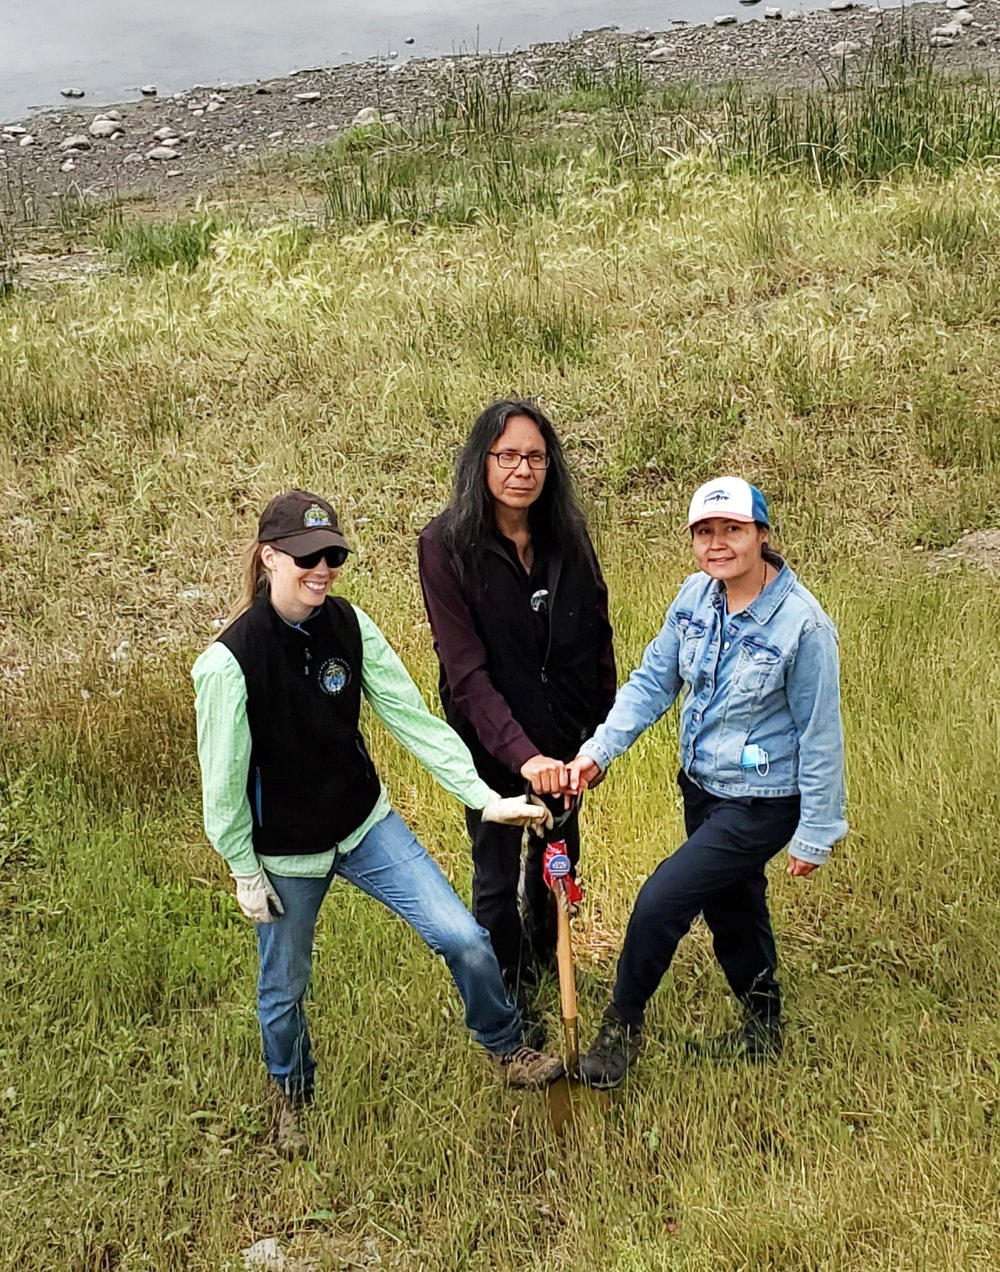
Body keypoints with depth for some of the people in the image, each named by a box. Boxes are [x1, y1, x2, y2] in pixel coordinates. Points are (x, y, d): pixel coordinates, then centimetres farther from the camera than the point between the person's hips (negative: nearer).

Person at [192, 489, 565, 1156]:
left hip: (367, 824, 3)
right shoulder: (231, 659, -23)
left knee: (465, 938, -2)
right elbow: (224, 778, -14)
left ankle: (509, 1051, 26)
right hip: (287, 853, -3)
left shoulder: (351, 625, -10)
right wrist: (245, 870, -8)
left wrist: (485, 796, -16)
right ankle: (293, 1097, 47)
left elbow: (414, 719, -10)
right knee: (284, 988, 16)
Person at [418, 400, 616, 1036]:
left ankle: (542, 963, 51)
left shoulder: (568, 536, -5)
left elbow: (598, 638, 3)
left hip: (564, 740, 4)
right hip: (491, 742, -4)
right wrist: (522, 753, -34)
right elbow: (466, 670, -24)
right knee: (497, 876, 11)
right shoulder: (446, 544, -19)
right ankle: (512, 1004, 35)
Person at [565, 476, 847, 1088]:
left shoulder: (802, 623, -22)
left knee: (661, 901, -10)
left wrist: (817, 832, -10)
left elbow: (820, 734, -16)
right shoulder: (696, 596, -5)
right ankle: (763, 1028, 45)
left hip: (761, 802, -7)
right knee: (731, 911, 21)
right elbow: (652, 682, 0)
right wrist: (598, 751, -13)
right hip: (702, 786, 7)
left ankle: (622, 1027, 14)